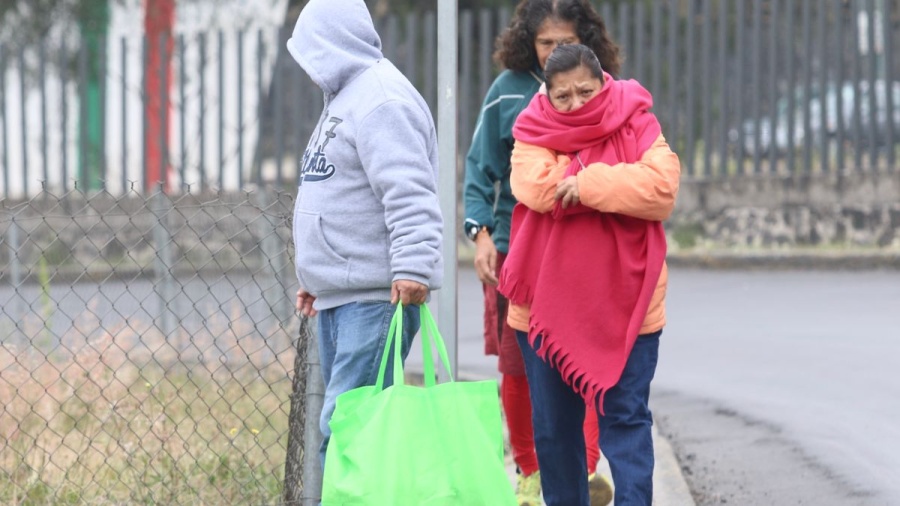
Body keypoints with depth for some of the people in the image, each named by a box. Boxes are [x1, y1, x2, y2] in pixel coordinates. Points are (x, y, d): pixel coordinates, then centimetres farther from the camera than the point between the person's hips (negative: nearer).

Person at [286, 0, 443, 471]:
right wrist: (315, 280, 30)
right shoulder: (345, 100, 21)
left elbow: (409, 195, -23)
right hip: (339, 296, 11)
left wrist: (412, 267, -32)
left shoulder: (381, 100, -12)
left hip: (376, 297, -11)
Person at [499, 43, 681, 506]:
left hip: (623, 306, -2)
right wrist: (614, 186, -13)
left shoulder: (635, 127, 0)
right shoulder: (535, 133, 3)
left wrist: (587, 184, -21)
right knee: (553, 427, 10)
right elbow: (537, 188, -16)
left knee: (626, 418, -4)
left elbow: (661, 188, -16)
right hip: (548, 305, 2)